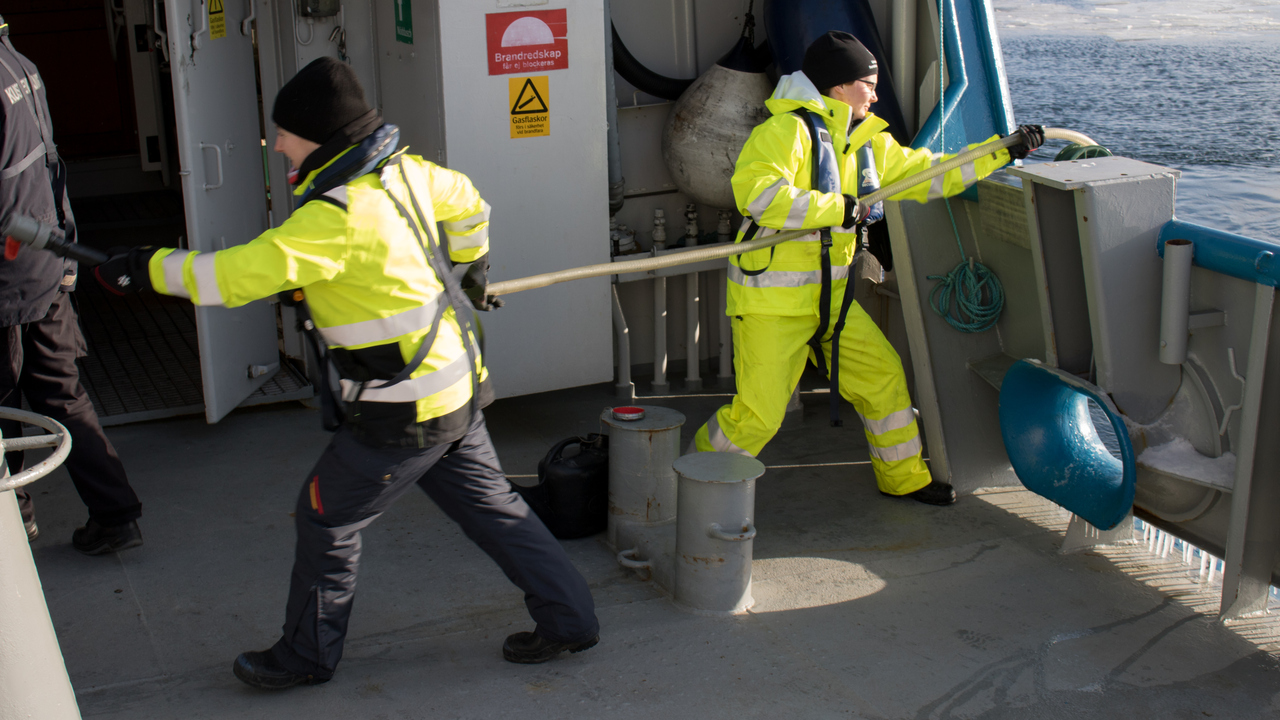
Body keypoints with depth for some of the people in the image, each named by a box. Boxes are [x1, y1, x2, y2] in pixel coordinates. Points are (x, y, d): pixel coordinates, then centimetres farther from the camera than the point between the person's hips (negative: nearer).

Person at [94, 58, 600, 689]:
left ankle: (306, 655, 27)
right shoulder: (400, 170, 2)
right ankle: (568, 618, 26)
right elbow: (467, 204, 19)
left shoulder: (338, 214, -25)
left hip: (404, 411, -8)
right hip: (456, 385, 9)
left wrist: (148, 269, -16)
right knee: (489, 505, 18)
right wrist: (468, 270, 35)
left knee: (325, 519, 10)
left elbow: (242, 274, -28)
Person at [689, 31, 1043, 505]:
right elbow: (756, 191, -30)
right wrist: (839, 209, -25)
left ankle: (903, 477, 32)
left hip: (829, 296, 8)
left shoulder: (868, 142, 11)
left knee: (883, 376, 13)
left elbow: (928, 174, 19)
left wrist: (1004, 150, 15)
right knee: (759, 413, -9)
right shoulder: (788, 129, -15)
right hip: (771, 298, -8)